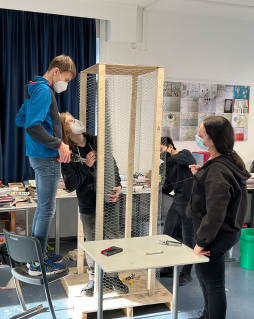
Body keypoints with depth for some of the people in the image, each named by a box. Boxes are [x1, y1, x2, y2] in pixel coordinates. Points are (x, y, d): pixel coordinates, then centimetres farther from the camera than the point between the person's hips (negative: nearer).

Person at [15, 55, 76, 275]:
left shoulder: (35, 89, 16)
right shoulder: (43, 90, -16)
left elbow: (20, 120, 23)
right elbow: (32, 126, -26)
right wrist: (59, 145, -22)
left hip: (40, 156, 10)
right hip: (47, 158, -10)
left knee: (43, 207, 17)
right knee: (47, 209, -3)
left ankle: (38, 254, 29)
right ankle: (38, 264, 7)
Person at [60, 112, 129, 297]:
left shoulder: (97, 142, 2)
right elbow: (70, 185, -12)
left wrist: (118, 186, -7)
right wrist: (86, 166, -19)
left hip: (109, 201, 2)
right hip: (89, 207, -2)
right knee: (92, 243, 10)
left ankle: (111, 277, 30)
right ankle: (93, 279, 32)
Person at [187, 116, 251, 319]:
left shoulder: (217, 171, -29)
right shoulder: (230, 160, 1)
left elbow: (214, 214, -29)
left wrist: (201, 242, -18)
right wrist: (200, 175, 4)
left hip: (216, 236, -10)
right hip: (227, 230, 10)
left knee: (213, 286, 7)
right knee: (203, 274, 27)